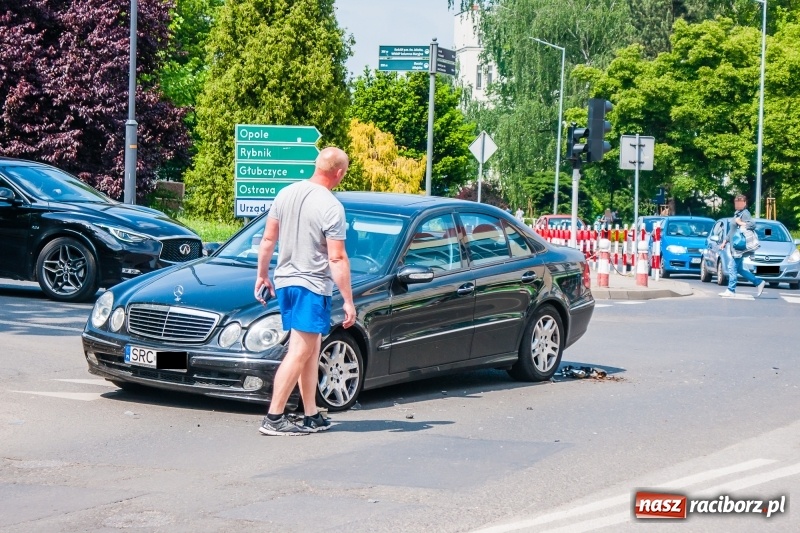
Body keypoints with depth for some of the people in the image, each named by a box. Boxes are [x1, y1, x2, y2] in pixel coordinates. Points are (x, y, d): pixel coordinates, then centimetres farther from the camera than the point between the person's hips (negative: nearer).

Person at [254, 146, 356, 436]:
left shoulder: (286, 193, 6)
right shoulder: (331, 207, -15)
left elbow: (267, 240, 11)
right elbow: (337, 259, -16)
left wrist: (262, 275, 21)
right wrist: (348, 301, -11)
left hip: (283, 281, 8)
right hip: (312, 285, -8)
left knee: (311, 350, 16)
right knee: (300, 353, -5)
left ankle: (312, 416, 19)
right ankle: (273, 419, -8)